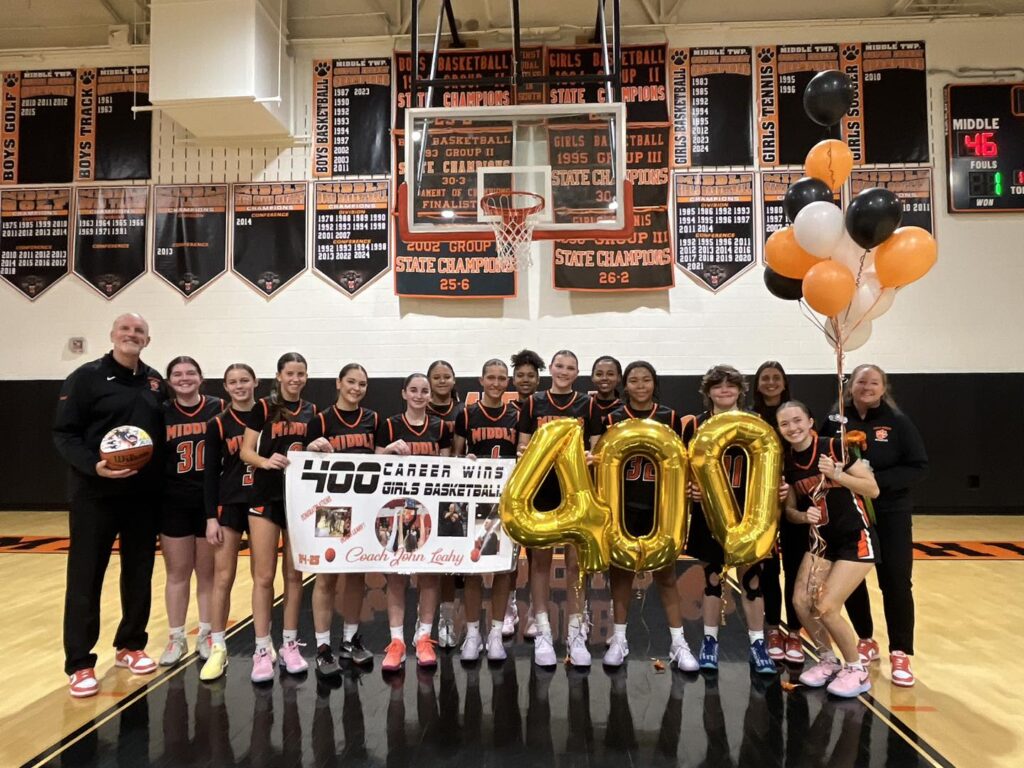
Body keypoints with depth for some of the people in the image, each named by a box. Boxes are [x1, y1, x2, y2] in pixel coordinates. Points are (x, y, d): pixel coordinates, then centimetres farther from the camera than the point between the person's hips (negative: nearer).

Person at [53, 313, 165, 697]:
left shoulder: (155, 382, 10)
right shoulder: (86, 377, -4)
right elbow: (64, 434, -8)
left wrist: (160, 476, 3)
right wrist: (94, 465, -23)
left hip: (144, 496, 5)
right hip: (95, 495, -4)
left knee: (139, 574, 12)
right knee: (85, 578, 2)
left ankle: (130, 646, 29)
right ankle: (79, 664, 12)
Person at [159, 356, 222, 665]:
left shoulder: (218, 408, -2)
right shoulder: (162, 413, 2)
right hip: (174, 503, 1)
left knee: (208, 573, 11)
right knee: (177, 573, 11)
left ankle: (206, 635, 25)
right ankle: (176, 638, 24)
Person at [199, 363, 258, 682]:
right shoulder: (218, 424, 0)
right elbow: (211, 473, -1)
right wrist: (211, 517, -5)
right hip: (230, 505, 0)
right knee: (222, 577, 1)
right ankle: (218, 648, 12)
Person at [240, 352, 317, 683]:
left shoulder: (312, 411, 7)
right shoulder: (264, 407, -2)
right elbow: (246, 451, -5)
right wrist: (266, 461, -23)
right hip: (266, 498, -3)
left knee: (294, 575, 10)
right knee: (264, 576, 0)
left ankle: (290, 645, 21)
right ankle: (262, 650, 10)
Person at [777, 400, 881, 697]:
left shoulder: (835, 447, -15)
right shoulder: (786, 462, -1)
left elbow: (873, 489, -14)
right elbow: (790, 509, 6)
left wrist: (836, 474, -27)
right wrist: (803, 516, -16)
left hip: (856, 539, -5)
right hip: (822, 540, 5)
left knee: (826, 607, -12)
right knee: (801, 601, -5)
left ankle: (857, 670, 12)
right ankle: (828, 661, 20)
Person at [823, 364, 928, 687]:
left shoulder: (897, 422, -5)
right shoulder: (835, 422, -3)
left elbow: (919, 466, -9)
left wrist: (877, 481, -20)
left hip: (890, 514, -1)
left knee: (896, 582, 0)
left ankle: (900, 654, 14)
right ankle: (866, 641, 30)